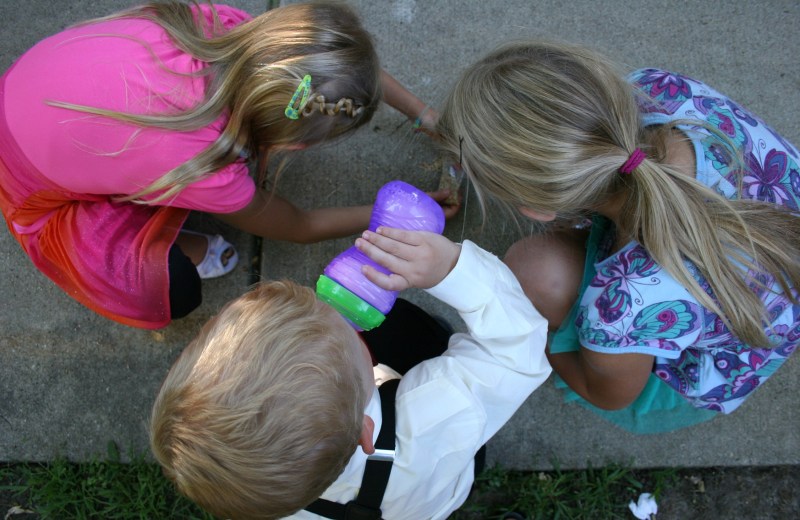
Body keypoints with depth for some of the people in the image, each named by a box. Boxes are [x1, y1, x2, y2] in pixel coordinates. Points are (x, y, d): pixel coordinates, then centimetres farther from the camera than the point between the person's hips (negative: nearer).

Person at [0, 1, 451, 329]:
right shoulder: (205, 172, -39)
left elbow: (347, 62, -7)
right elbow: (301, 228, -17)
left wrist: (422, 113, 0)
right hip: (38, 188, -5)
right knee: (172, 294, -21)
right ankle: (168, 245, 11)